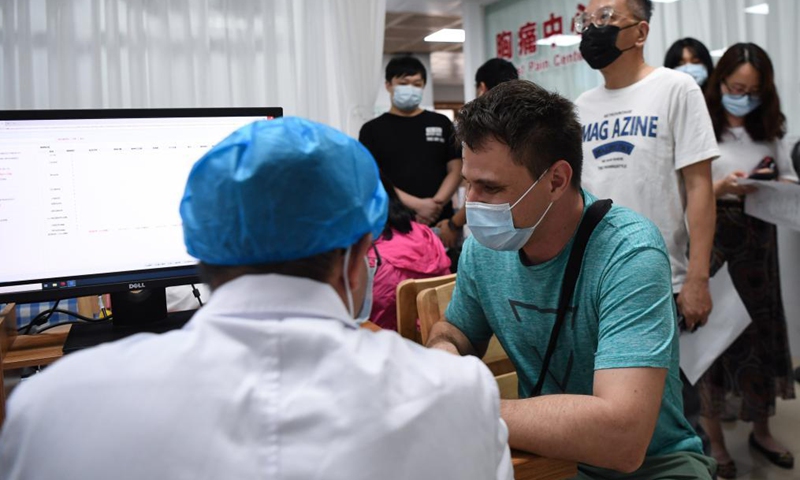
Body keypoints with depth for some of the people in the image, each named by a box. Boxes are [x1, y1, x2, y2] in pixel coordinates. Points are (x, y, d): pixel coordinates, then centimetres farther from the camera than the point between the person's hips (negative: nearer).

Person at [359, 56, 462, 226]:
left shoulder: (442, 123, 13)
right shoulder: (372, 129, 6)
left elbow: (456, 170, 8)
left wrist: (436, 204, -10)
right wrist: (417, 205, -14)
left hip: (440, 221, 2)